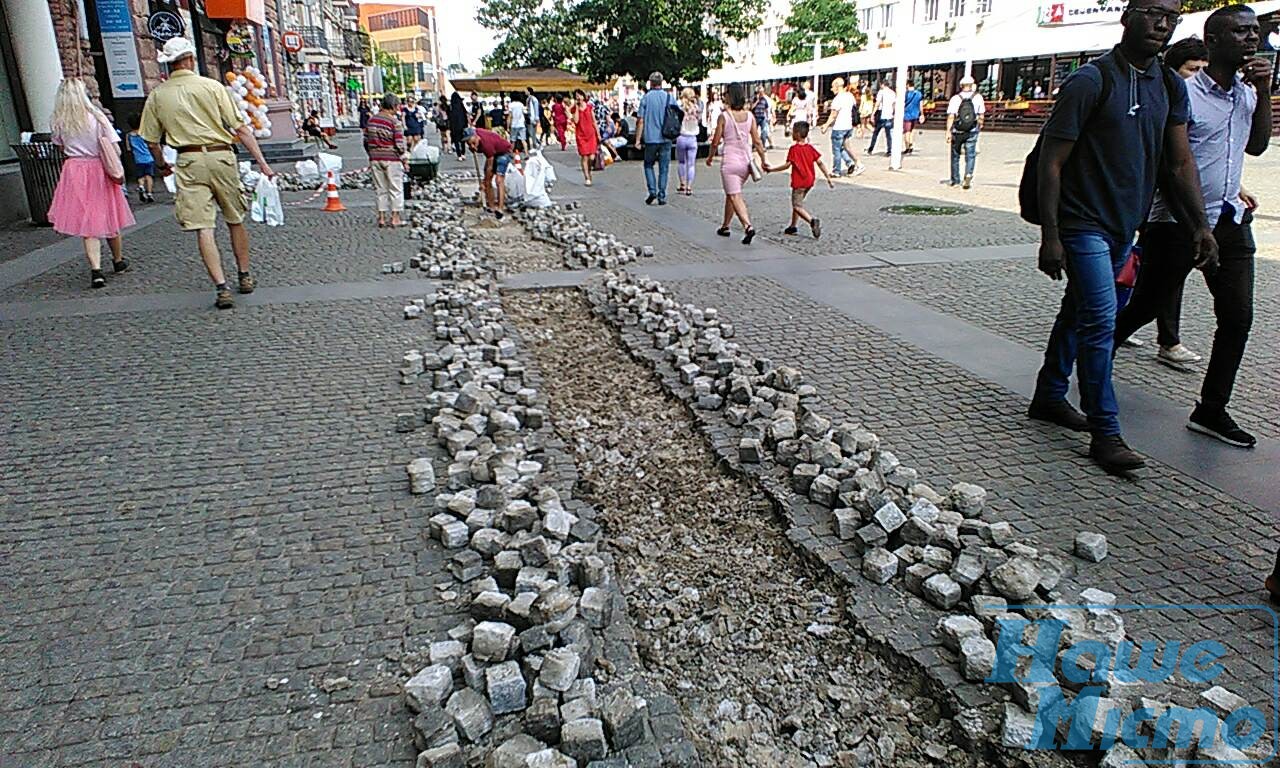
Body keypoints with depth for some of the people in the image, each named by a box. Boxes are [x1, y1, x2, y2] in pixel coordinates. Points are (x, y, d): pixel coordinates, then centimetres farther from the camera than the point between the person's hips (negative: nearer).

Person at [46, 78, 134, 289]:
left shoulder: (57, 122, -1)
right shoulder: (97, 117, -7)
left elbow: (62, 147, 7)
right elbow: (115, 150, -9)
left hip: (74, 171, 1)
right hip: (100, 171, -1)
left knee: (87, 222, -1)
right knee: (109, 217, 15)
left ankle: (96, 270, -15)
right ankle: (118, 261, 32)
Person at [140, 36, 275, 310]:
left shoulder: (157, 96, 6)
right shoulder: (211, 86, 0)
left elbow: (151, 140, 9)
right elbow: (240, 127, -4)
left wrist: (162, 166, 27)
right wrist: (262, 162, -3)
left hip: (188, 162, 1)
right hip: (221, 156, 0)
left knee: (203, 228, -2)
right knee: (235, 220, 15)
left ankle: (221, 288, -11)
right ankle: (244, 277, 27)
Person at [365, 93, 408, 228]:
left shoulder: (371, 120, 5)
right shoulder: (395, 122, -13)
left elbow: (366, 141, 8)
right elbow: (399, 144, -15)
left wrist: (372, 154, 19)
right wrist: (404, 157, 0)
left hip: (375, 160, 5)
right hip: (392, 159, -5)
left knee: (381, 189, 12)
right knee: (396, 189, 6)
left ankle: (382, 218, 14)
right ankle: (395, 218, 7)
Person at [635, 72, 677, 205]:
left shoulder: (646, 98, -3)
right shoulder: (670, 97, 3)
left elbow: (640, 121, -5)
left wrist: (637, 139, -1)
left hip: (651, 138, -1)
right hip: (666, 139, 1)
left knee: (649, 165, 15)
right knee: (664, 168, 7)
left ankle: (652, 190, 0)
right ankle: (662, 196, 6)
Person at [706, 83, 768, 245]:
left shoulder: (724, 116, -10)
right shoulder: (749, 116, 1)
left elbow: (716, 142, -5)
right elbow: (757, 142, 1)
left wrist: (710, 157, 12)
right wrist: (763, 160, 11)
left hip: (730, 161, -5)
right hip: (746, 162, 5)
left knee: (735, 196, -7)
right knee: (731, 194, 21)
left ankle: (748, 226, -27)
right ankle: (725, 226, 34)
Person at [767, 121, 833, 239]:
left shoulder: (794, 149, -14)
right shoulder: (810, 148, 3)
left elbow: (787, 165, -14)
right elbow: (820, 163, 0)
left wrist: (771, 169, -4)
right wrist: (828, 178, 3)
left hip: (799, 182, -7)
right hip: (809, 181, 7)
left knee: (797, 206, -4)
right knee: (797, 203, 21)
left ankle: (812, 220, -28)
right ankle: (793, 226, 28)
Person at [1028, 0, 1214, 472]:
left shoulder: (1171, 88, 10)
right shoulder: (1091, 81, -11)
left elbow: (1180, 163, 14)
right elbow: (1051, 161, -13)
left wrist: (1199, 225, 8)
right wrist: (1050, 235, -17)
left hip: (1124, 227, 8)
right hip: (1083, 224, -7)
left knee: (1079, 312, 16)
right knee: (1100, 321, -11)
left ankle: (1049, 396, 30)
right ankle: (1105, 433, -6)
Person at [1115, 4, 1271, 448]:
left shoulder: (1246, 91, 12)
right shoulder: (1184, 93, -12)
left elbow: (1256, 145, 24)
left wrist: (1263, 94, 9)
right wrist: (1192, 222, -11)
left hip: (1231, 223, 7)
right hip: (1176, 223, -7)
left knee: (1238, 317, 3)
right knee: (1146, 307, 3)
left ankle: (1211, 411, 11)